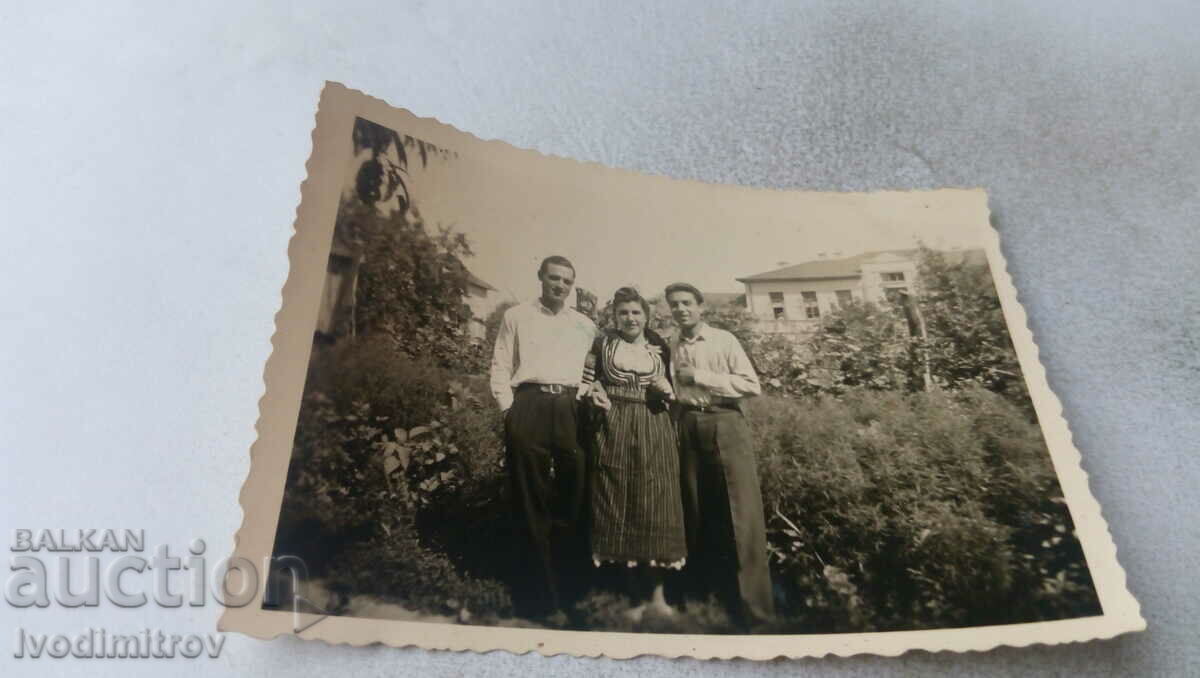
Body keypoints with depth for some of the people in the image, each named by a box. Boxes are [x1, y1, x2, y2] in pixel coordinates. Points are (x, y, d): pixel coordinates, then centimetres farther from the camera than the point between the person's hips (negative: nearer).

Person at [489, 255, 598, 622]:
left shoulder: (585, 326, 18)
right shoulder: (516, 316, 10)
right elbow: (500, 366, 6)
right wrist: (508, 409, -3)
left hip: (570, 410, 3)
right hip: (528, 407, -3)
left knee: (572, 498, 3)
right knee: (531, 501, -1)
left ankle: (568, 589, 16)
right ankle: (540, 596, 7)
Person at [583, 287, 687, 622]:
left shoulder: (661, 349, 12)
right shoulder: (602, 344, 9)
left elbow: (675, 391, 18)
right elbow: (587, 381, 13)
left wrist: (669, 391, -3)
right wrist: (594, 395, -7)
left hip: (655, 433, 1)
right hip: (614, 431, 0)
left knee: (656, 507, -1)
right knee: (620, 507, 2)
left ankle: (657, 593, 12)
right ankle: (637, 595, 15)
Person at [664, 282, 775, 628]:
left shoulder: (724, 340, 0)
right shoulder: (670, 346, 12)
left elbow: (752, 385, -8)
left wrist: (701, 376, -11)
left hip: (725, 424, -4)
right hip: (688, 427, 4)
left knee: (740, 513, -6)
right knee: (696, 512, 11)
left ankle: (752, 608, 1)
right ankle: (703, 593, 25)